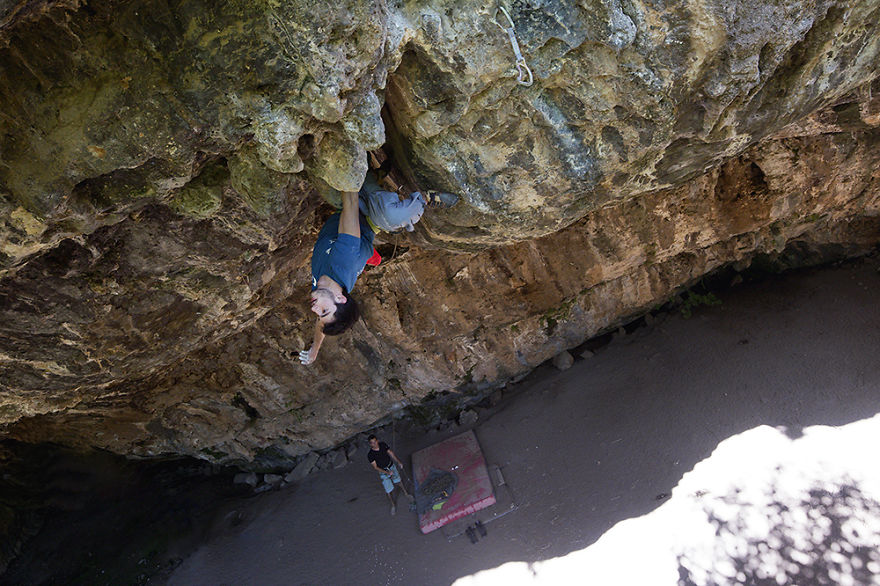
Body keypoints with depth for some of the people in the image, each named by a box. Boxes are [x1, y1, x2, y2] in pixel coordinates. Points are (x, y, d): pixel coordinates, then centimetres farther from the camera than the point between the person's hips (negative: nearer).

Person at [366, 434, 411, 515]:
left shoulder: (383, 444, -16)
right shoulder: (370, 454, -27)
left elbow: (391, 453, -1)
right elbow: (375, 467, -20)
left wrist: (398, 462, -4)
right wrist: (387, 472, -27)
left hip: (392, 466, 3)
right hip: (383, 472, -3)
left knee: (398, 481, 24)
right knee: (389, 491, 3)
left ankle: (406, 494, 49)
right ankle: (393, 506, 27)